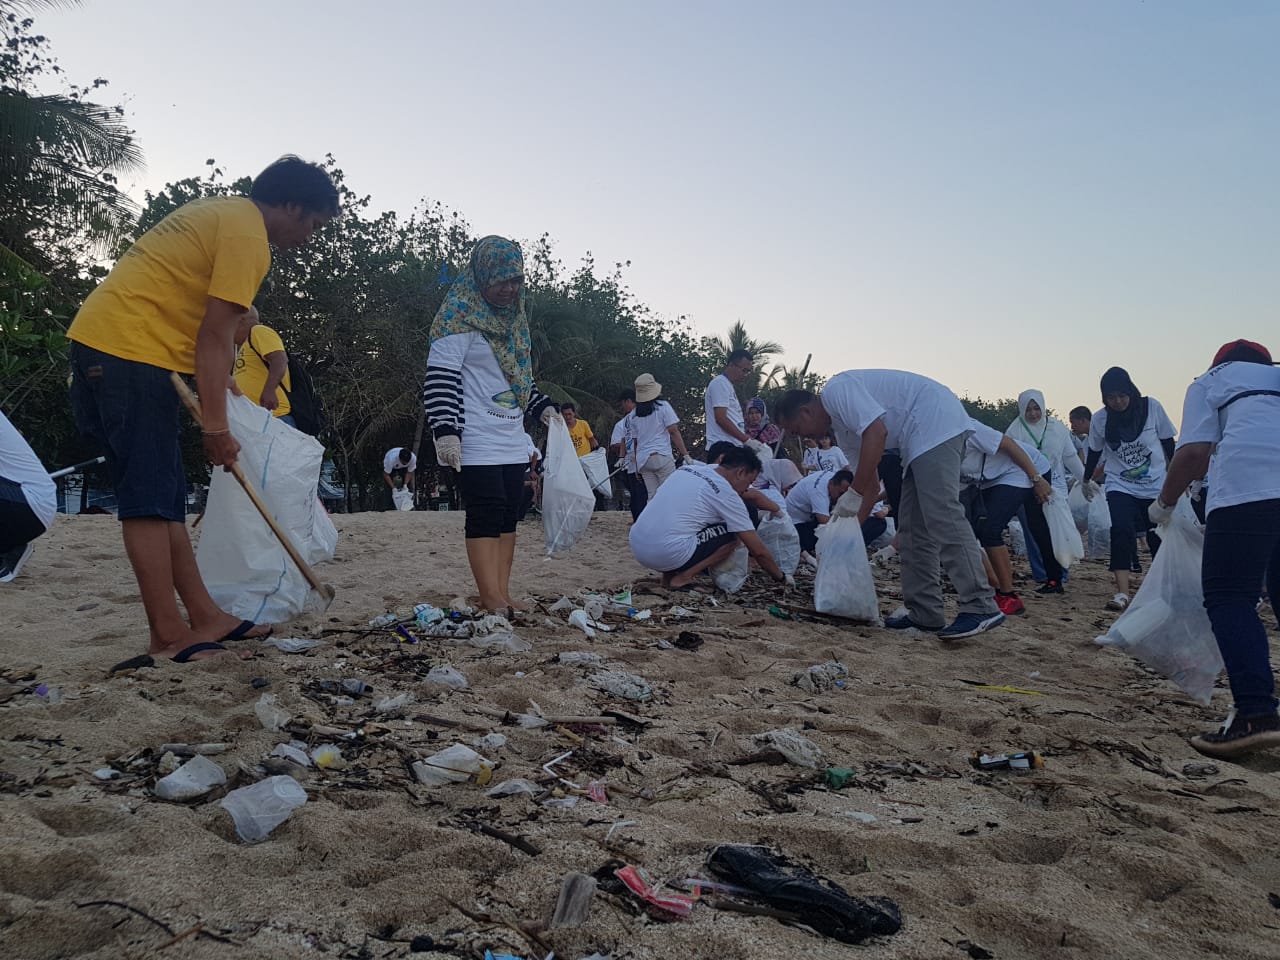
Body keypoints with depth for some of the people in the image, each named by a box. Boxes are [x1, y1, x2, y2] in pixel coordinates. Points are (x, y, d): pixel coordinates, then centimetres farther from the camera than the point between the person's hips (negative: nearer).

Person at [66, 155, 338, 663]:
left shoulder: (218, 210, 20)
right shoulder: (247, 233, -10)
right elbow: (215, 336, -15)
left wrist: (215, 383, 18)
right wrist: (216, 428, -14)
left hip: (99, 341, 10)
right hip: (130, 350, -10)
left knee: (164, 494, 8)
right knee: (152, 497, -9)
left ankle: (206, 616, 12)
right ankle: (169, 635, -5)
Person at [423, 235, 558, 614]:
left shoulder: (513, 319, 17)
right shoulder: (460, 316, -8)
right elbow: (439, 376, -15)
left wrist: (543, 407, 17)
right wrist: (445, 431, -24)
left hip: (512, 441, 8)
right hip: (477, 444, -8)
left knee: (508, 516, 6)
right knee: (486, 516, -10)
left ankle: (501, 595, 11)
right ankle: (492, 601, -9)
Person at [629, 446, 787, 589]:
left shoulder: (688, 468, 17)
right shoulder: (726, 494, -2)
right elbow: (758, 551, 1)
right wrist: (781, 577, 17)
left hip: (635, 545, 7)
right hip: (668, 555, -7)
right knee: (734, 535, 7)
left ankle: (668, 575, 17)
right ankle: (683, 577, -2)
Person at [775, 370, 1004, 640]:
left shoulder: (836, 390, -9)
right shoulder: (843, 429, 20)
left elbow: (877, 432, -23)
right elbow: (871, 482, 20)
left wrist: (852, 495, -21)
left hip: (937, 420, -11)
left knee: (941, 516, -18)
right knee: (912, 528, 8)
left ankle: (981, 608, -21)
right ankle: (924, 614, 8)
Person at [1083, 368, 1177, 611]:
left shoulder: (1152, 407, -10)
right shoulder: (1099, 419, -8)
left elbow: (1168, 443, 1)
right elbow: (1094, 453, 8)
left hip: (1156, 486, 1)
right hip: (1120, 487, 0)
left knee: (1159, 537, 5)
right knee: (1121, 530, -20)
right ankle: (1122, 592, -22)